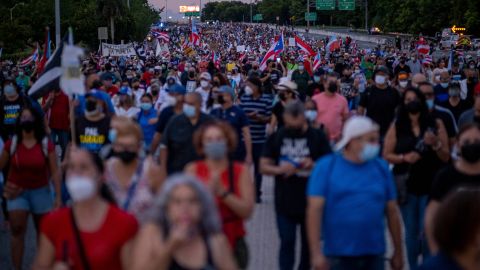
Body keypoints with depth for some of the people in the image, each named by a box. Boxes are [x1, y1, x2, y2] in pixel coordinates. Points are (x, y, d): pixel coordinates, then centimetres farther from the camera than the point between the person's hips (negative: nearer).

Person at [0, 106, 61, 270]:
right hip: (16, 192, 0)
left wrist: (58, 196, -9)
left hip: (41, 191, 0)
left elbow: (54, 172, -6)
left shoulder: (46, 144, -8)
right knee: (17, 230, -7)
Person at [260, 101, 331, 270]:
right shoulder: (276, 137, 2)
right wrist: (279, 170, -17)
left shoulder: (317, 137, -2)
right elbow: (263, 166, 3)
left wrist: (314, 165, -23)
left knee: (308, 243, 14)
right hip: (284, 203, 0)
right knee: (287, 242, 1)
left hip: (311, 201, 0)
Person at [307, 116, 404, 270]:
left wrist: (398, 252, 11)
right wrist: (316, 252, -17)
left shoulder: (381, 168, 5)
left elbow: (392, 212, 10)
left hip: (374, 256, 3)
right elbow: (314, 210, -10)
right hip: (338, 256, -3)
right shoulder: (326, 166, -4)